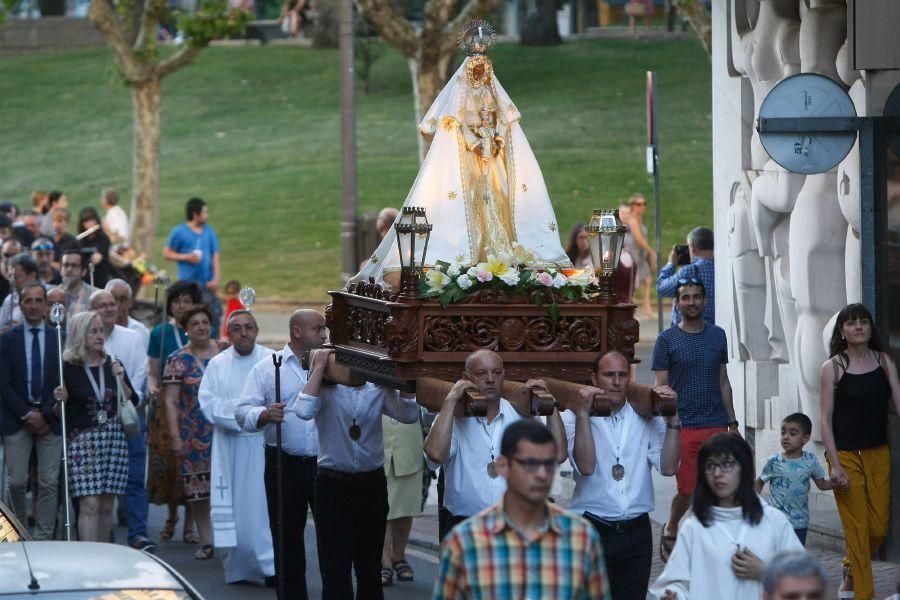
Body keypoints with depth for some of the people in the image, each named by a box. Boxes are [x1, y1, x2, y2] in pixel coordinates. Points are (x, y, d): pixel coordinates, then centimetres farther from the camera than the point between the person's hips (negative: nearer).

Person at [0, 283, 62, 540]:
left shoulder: (59, 339, 7)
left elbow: (63, 382, 3)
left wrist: (44, 414, -8)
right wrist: (27, 415, -9)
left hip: (50, 419, 0)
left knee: (49, 483, -2)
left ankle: (43, 537, 3)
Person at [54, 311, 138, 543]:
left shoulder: (112, 365, 10)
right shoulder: (67, 368, -1)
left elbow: (132, 401, 10)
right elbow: (58, 413, 3)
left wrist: (121, 380, -5)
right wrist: (60, 401, -17)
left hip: (114, 438, 4)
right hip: (82, 440, -4)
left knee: (106, 506, 5)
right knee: (90, 505, -12)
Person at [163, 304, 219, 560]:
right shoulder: (178, 361, 1)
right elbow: (171, 402, -2)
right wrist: (175, 437, -9)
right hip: (194, 437, -1)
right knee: (198, 490, 1)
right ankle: (206, 541, 9)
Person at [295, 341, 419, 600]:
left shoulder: (377, 388, 3)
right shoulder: (325, 389, -5)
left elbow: (409, 414, -10)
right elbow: (304, 411, -25)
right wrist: (319, 367, -18)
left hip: (372, 483, 3)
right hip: (333, 483, -3)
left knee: (370, 566, 13)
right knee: (335, 568, -2)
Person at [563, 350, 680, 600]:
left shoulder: (647, 418, 7)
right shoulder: (574, 418, -1)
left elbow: (668, 467, -5)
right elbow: (586, 466, -16)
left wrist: (672, 418, -11)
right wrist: (583, 413, -19)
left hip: (636, 532, 3)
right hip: (592, 530, -3)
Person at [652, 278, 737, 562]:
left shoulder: (717, 335, 11)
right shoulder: (667, 340, 1)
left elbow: (723, 382, 16)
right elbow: (661, 387, 0)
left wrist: (732, 422, 12)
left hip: (716, 425, 3)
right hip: (683, 427, -3)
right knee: (687, 490, -2)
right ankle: (670, 531, 25)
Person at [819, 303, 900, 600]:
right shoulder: (833, 367, -4)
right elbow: (825, 418, -5)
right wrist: (835, 464, -13)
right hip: (846, 454, -4)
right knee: (857, 528, -3)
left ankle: (850, 569, 34)